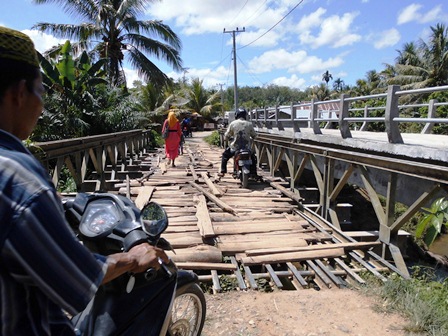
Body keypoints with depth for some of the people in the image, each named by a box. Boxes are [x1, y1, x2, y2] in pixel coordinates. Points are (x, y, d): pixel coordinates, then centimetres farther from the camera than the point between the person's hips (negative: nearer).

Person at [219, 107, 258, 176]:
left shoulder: (233, 123, -4)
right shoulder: (249, 124, -1)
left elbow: (226, 137, -1)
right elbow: (254, 135, 9)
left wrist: (226, 138, 23)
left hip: (235, 147, -1)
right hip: (247, 147, 1)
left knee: (225, 155, 25)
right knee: (253, 158, 30)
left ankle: (222, 171, 19)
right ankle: (254, 173, 27)